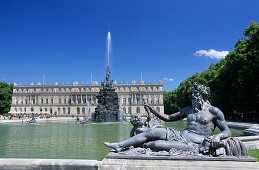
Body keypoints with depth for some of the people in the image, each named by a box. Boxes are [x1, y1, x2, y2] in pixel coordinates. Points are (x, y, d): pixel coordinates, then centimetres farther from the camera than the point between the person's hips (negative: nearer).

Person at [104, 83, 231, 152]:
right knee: (150, 132, -12)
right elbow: (169, 118, 20)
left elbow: (227, 132, 0)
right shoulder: (188, 109, 15)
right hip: (181, 136, 6)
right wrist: (153, 111, 8)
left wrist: (217, 136, -23)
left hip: (193, 145, -6)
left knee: (158, 145, -27)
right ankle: (119, 145, -4)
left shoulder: (214, 111, -1)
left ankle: (144, 145, 7)